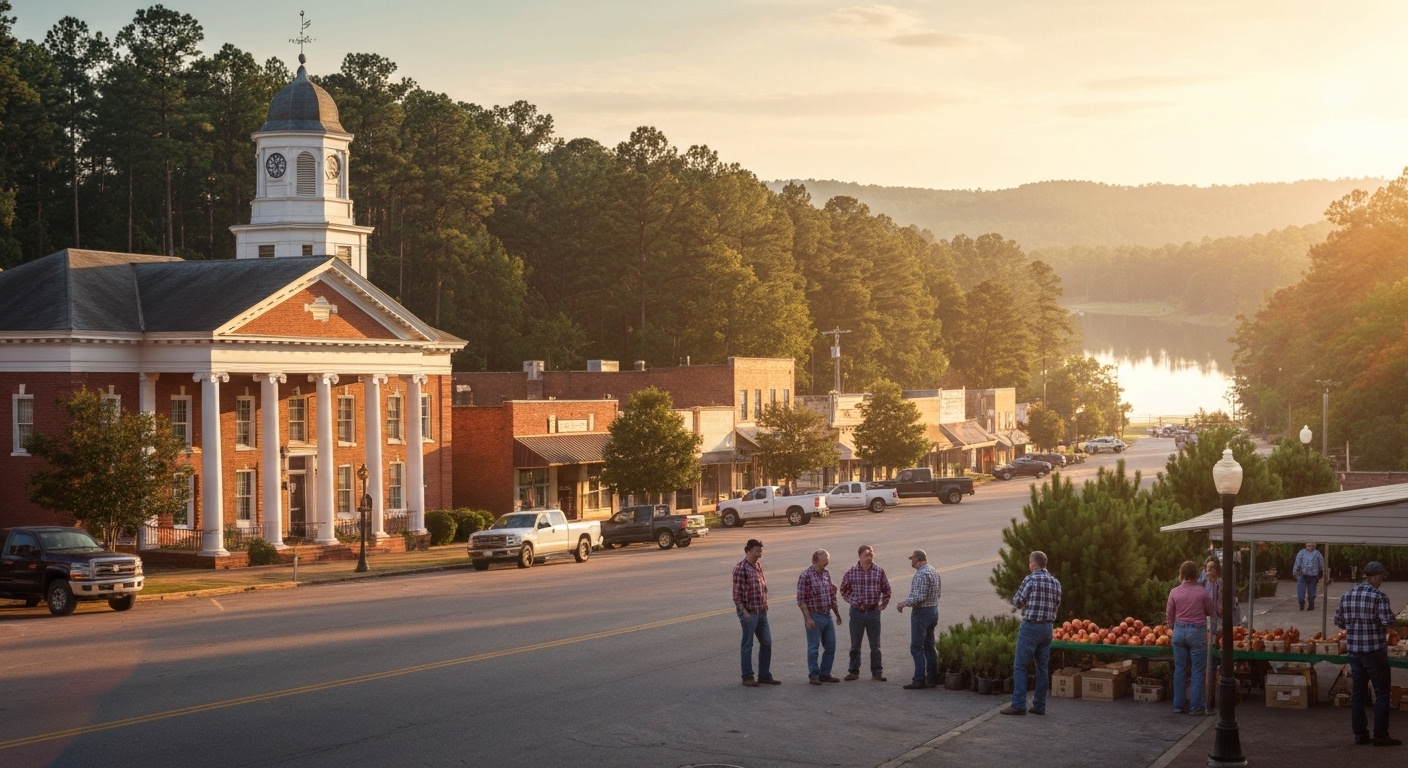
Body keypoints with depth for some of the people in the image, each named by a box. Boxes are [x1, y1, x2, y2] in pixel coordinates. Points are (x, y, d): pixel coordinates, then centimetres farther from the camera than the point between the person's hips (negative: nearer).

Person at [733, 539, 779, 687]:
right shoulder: (740, 568, -14)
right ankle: (747, 677, 10)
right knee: (747, 645, 2)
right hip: (749, 612, -8)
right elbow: (736, 594, -15)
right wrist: (744, 612, -18)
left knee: (766, 643, 10)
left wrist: (765, 604, 12)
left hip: (761, 612, 8)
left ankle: (764, 675, 19)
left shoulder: (758, 566, 11)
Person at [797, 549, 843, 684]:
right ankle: (814, 676, 10)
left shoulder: (826, 574, 9)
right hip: (814, 616, -7)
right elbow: (801, 600, -14)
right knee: (814, 647, 1)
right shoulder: (806, 576, -12)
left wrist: (837, 614, 20)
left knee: (830, 647, 9)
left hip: (827, 616, 7)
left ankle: (825, 674, 19)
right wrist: (808, 618, -18)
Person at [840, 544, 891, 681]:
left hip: (873, 612, 0)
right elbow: (844, 589, 12)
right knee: (855, 645, 8)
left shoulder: (879, 571, -2)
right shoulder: (851, 572, -4)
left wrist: (883, 604, 7)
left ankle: (877, 672, 11)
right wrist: (851, 601, 6)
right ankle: (853, 671, 17)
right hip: (857, 612, 0)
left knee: (875, 645, 4)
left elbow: (886, 590, 12)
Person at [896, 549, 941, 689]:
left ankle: (919, 680, -8)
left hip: (921, 613, -10)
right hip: (934, 610, 10)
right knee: (929, 646, 14)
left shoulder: (921, 574, -20)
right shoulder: (934, 571, 10)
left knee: (917, 647, -6)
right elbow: (939, 592, 17)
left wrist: (904, 603, -13)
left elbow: (918, 597, -24)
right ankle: (932, 678, 16)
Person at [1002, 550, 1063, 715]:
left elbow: (1017, 601, -7)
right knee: (1042, 667, 10)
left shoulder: (1031, 579, -12)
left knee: (1020, 666, -2)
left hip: (1030, 626, -6)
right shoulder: (1055, 582, 7)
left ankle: (1018, 705, -6)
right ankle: (1039, 705, 12)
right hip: (1047, 627, 6)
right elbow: (1056, 603, 12)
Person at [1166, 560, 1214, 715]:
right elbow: (1211, 611, 5)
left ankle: (1179, 705, 14)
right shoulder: (1202, 592, -9)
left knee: (1180, 670, 10)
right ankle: (1196, 706, 2)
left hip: (1179, 631, 3)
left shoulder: (1174, 592, -3)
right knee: (1198, 672, 3)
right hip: (1197, 632, -3)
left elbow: (1169, 616, 5)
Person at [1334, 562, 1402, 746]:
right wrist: (1391, 615, 0)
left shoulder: (1347, 596, 5)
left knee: (1358, 692, 12)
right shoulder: (1379, 596, -14)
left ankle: (1360, 734, 14)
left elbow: (1338, 622, 9)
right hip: (1374, 650, -6)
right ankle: (1380, 735, 3)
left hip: (1353, 650, 6)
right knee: (1381, 693, 3)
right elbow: (1387, 622, -21)